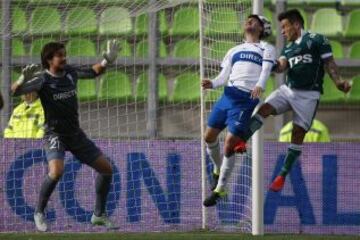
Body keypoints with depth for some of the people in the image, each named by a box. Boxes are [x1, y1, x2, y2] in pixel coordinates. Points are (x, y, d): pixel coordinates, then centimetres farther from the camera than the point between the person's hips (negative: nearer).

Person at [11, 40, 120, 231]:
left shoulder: (70, 73, 0)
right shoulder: (43, 79, -16)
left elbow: (93, 72, 19)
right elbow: (15, 91, -29)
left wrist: (107, 61, 2)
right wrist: (23, 79, -49)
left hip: (75, 134, 6)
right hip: (55, 134, -6)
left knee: (106, 168, 5)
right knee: (56, 171, -31)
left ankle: (99, 215, 21)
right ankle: (39, 213, -9)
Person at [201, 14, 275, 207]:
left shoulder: (266, 48, 11)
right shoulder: (234, 51, 24)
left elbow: (266, 70, -7)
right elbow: (223, 76, 16)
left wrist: (260, 85, -28)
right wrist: (212, 84, -6)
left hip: (247, 99, -5)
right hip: (228, 95, 5)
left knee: (229, 145, -10)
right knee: (209, 136, 5)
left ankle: (219, 190, 1)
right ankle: (218, 171, 33)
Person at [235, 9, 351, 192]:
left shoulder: (316, 40, -2)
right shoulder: (288, 48, 17)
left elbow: (329, 63, -7)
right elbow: (281, 66, 2)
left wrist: (338, 82, -21)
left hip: (308, 95, -6)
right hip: (288, 89, 6)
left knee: (298, 134, -4)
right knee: (264, 109, -17)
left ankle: (283, 175, 3)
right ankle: (241, 141, -24)